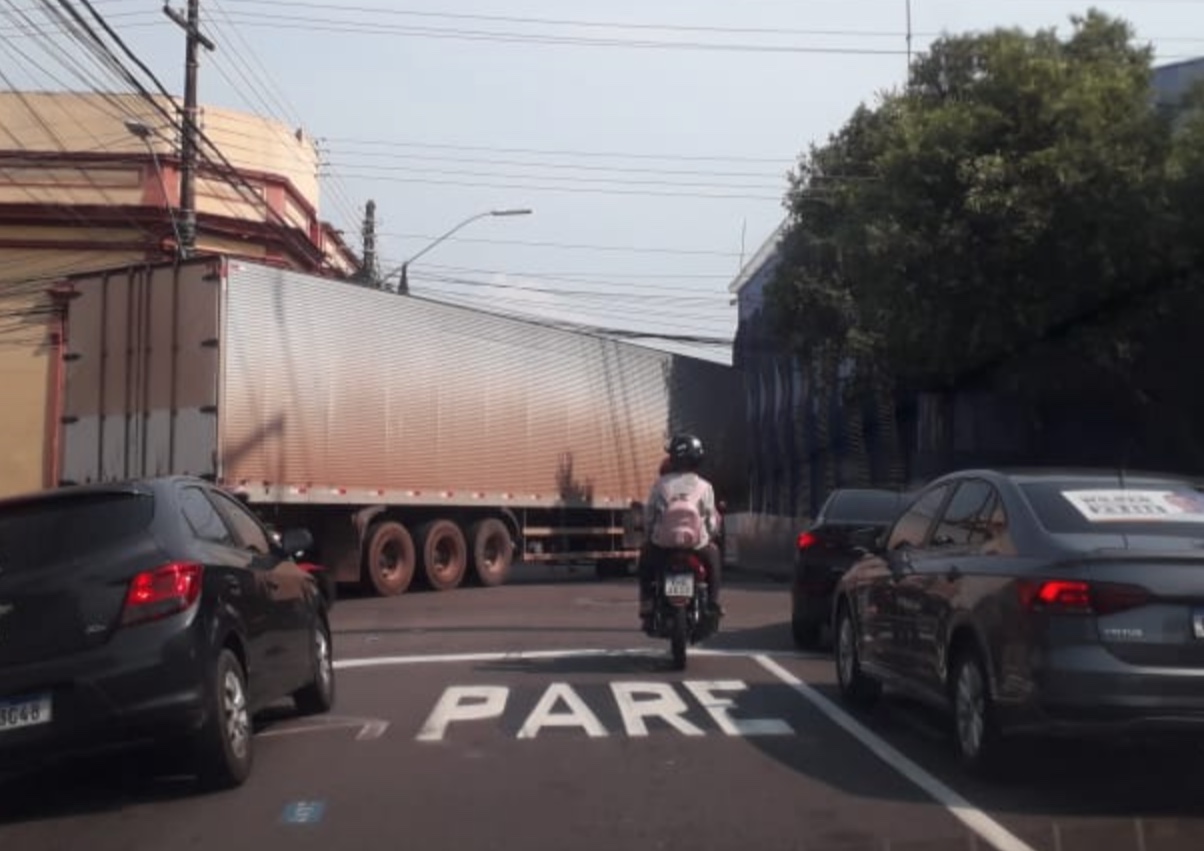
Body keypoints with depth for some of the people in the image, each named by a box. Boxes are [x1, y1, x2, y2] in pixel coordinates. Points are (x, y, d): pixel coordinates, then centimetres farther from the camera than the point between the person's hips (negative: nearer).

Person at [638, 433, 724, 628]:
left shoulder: (661, 484, 1)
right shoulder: (704, 486, 0)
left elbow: (648, 514, 4)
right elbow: (711, 519, 4)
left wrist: (649, 535, 22)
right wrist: (710, 535, 25)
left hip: (663, 543, 0)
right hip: (697, 544, 0)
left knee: (646, 555, 33)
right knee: (712, 553, 34)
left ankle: (646, 608, 21)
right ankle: (713, 605, 27)